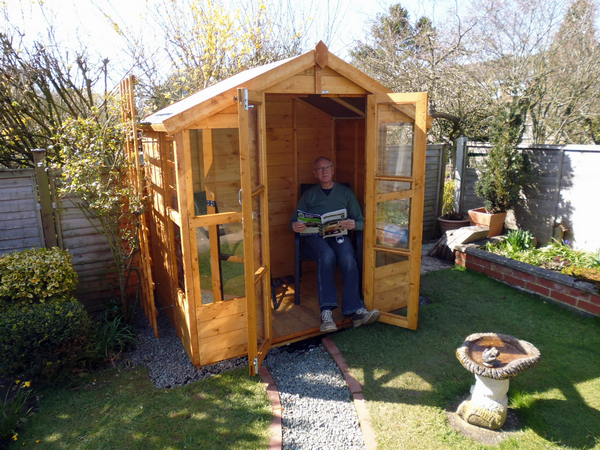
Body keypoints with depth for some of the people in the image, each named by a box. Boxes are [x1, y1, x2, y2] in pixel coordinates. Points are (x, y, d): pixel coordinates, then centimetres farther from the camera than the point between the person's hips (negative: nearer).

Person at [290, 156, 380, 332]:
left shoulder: (346, 192, 20)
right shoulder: (309, 195, 22)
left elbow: (360, 222, 13)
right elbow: (294, 221, 14)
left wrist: (354, 224, -13)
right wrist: (295, 226, -12)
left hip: (339, 236, 1)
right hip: (314, 237, -1)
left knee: (348, 258, -34)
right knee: (327, 256, -36)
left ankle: (355, 311, -39)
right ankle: (326, 311, -43)